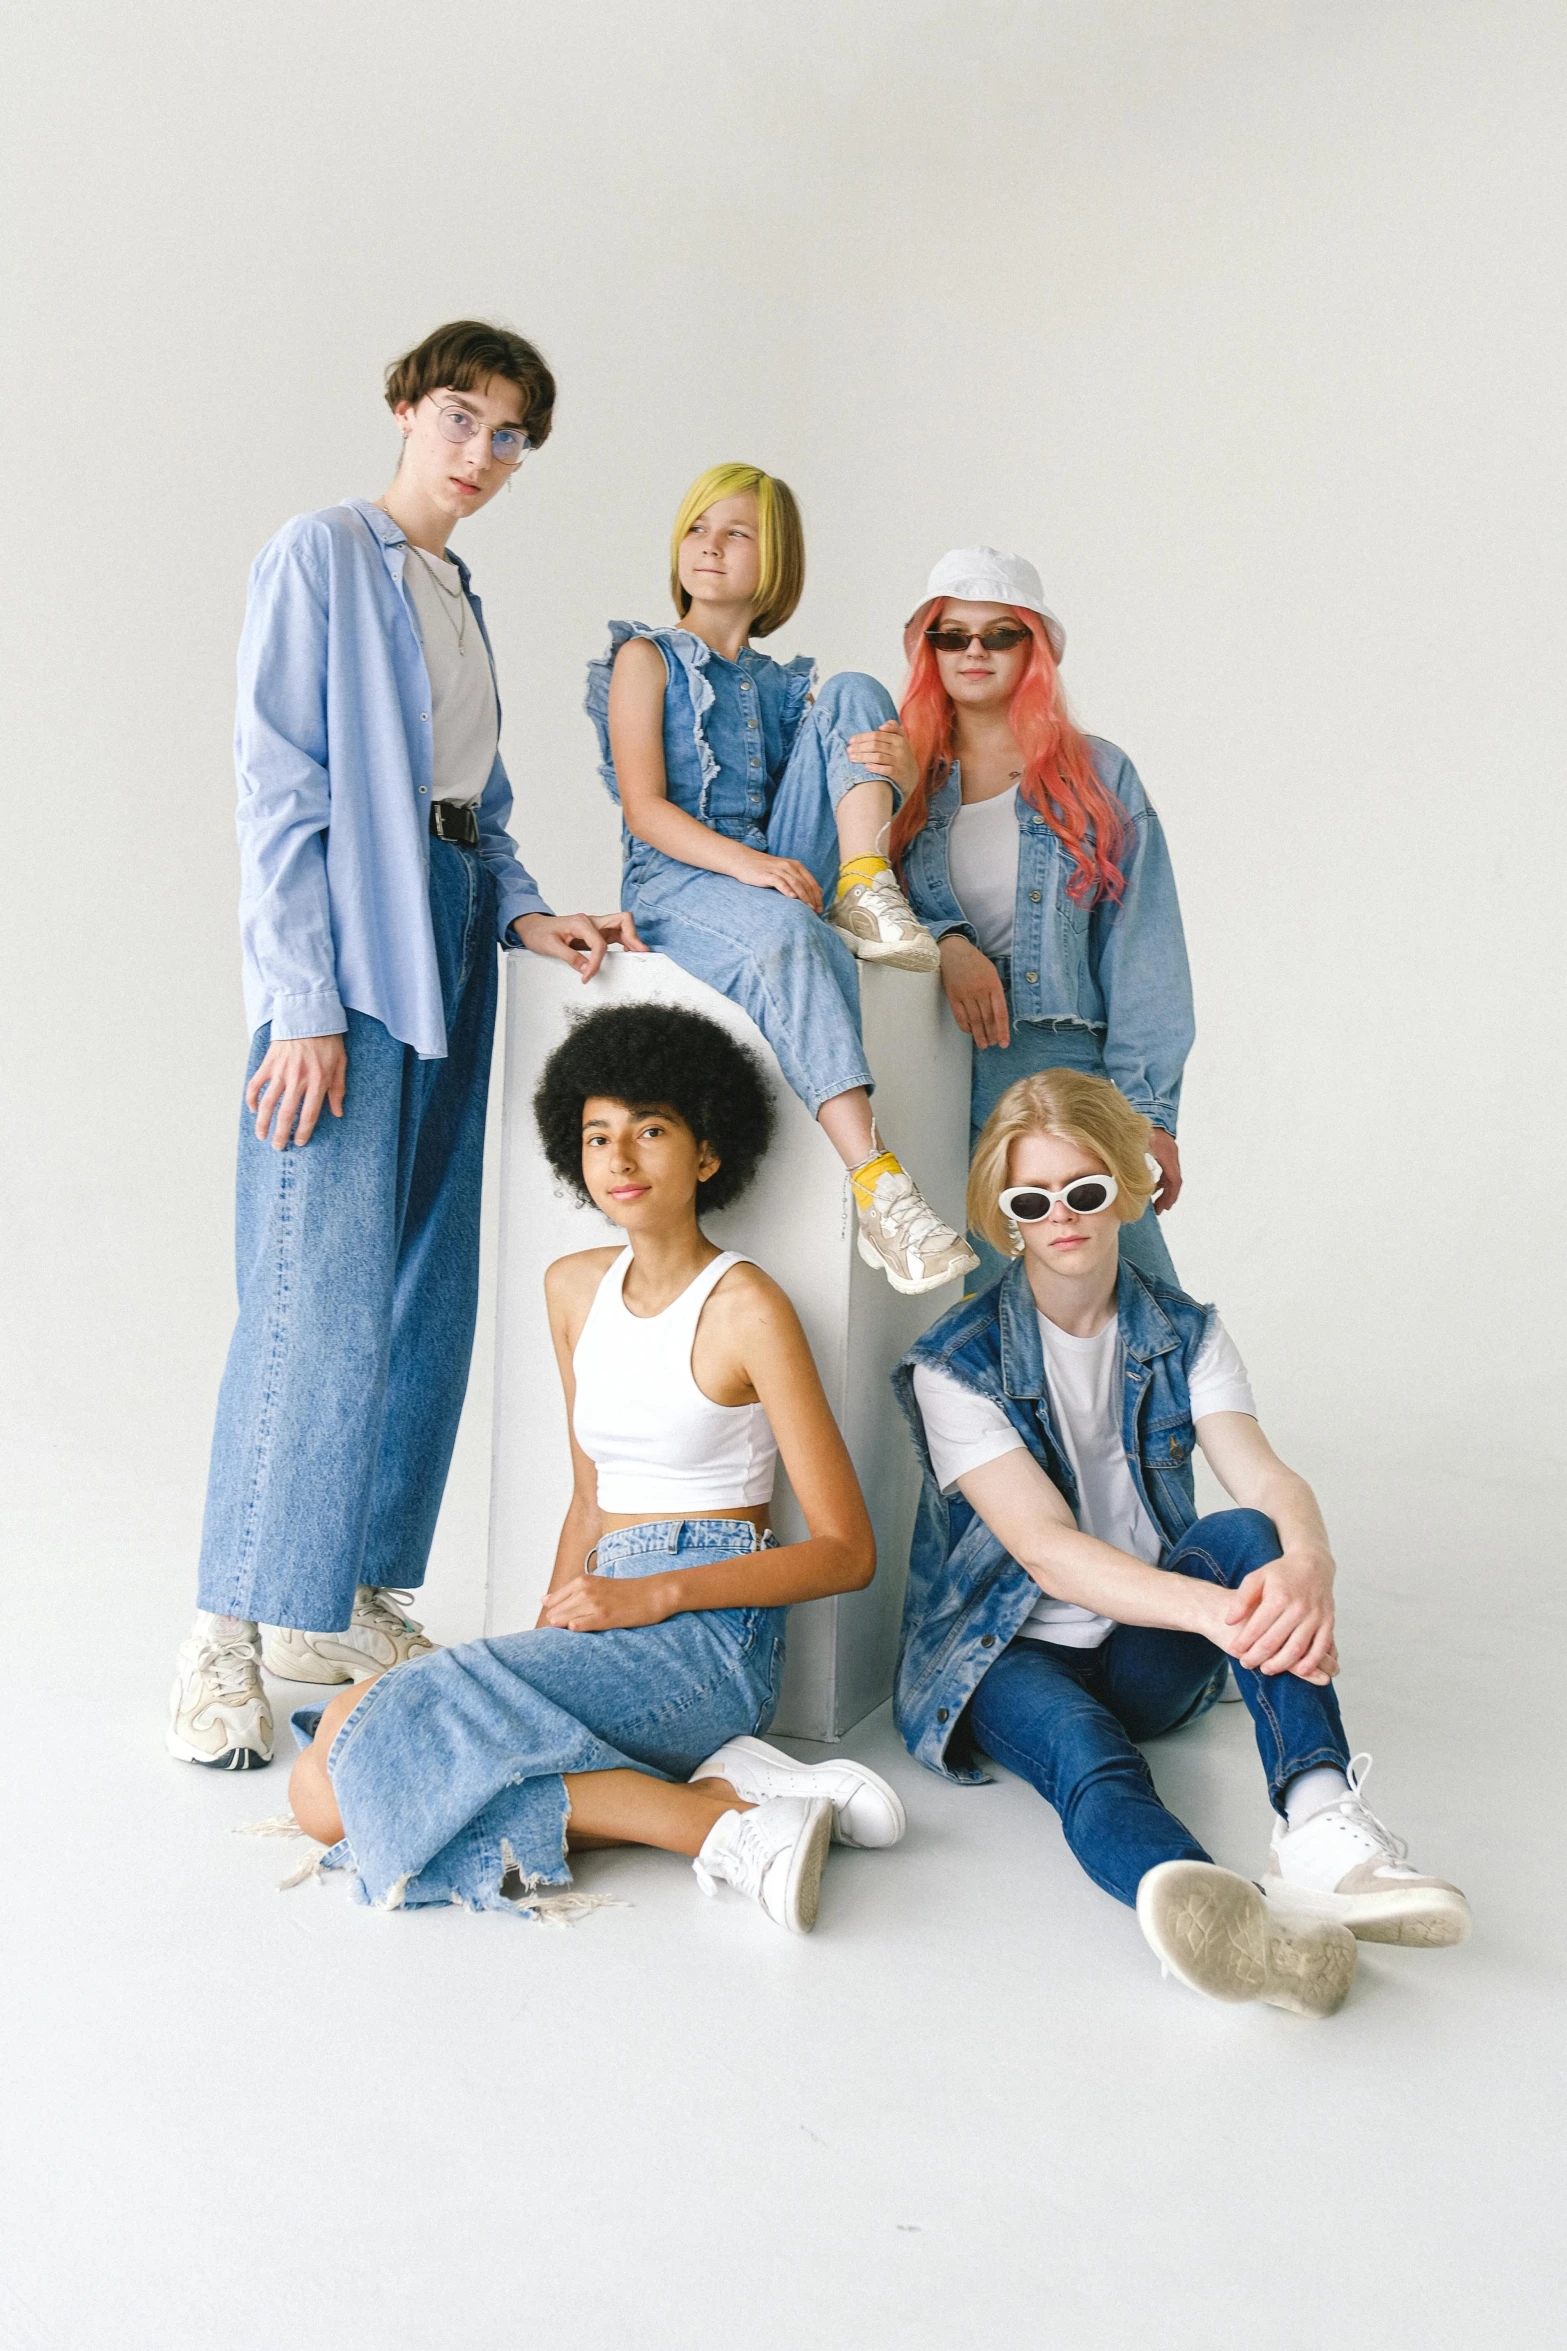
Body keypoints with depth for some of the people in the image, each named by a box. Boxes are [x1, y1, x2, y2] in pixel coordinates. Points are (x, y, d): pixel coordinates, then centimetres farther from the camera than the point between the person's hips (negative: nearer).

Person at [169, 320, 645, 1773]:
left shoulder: (459, 595, 20)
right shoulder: (321, 556, -3)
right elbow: (278, 793, -11)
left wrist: (524, 915, 4)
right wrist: (305, 1003, -18)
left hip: (447, 950, 8)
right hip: (349, 959, -8)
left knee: (424, 1293, 7)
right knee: (318, 1290, -11)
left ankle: (343, 1599, 18)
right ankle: (227, 1635, 0)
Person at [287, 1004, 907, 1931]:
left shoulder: (747, 1308, -7)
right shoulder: (575, 1287, 14)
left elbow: (847, 1552, -8)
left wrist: (658, 1593, -18)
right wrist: (540, 1648, 5)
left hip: (708, 1630, -8)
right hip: (608, 1623, 8)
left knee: (356, 1736, -22)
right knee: (325, 1788, -14)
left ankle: (727, 1823, -21)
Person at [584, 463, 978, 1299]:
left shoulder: (785, 686, 23)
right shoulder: (646, 658, 9)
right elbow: (644, 810, -4)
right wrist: (747, 863, -23)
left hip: (784, 875, 5)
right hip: (675, 883, -4)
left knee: (854, 693, -7)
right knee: (792, 934, -41)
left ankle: (868, 894, -30)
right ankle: (878, 1189, -50)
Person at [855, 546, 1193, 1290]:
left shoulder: (1099, 776, 9)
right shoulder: (904, 775, 13)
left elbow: (1142, 950, 4)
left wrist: (1148, 1108, -3)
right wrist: (946, 947, -14)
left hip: (1066, 1067, 0)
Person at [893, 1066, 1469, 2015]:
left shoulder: (1185, 1334, 3)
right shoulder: (956, 1364, -11)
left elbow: (1266, 1476, -15)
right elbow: (1045, 1548, -23)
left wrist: (1307, 1563, -41)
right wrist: (1215, 1609, -42)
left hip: (1146, 1653, 4)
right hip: (1011, 1652, -4)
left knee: (1247, 1535, -27)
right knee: (1082, 1748, -38)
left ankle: (1321, 1821, -47)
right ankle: (1252, 1928, -70)